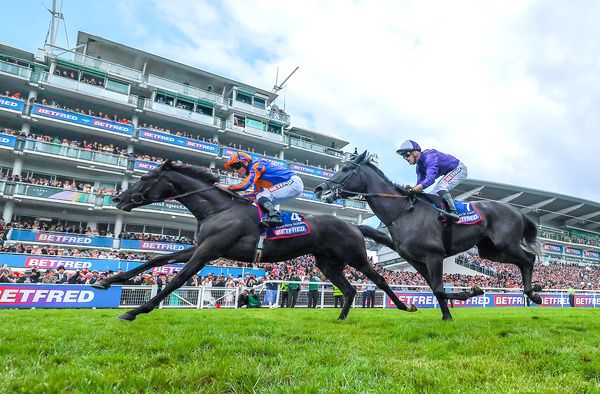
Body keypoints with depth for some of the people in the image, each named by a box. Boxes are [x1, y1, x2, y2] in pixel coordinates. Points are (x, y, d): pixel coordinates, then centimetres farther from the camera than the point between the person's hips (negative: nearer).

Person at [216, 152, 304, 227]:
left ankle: (274, 216, -27)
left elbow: (245, 185, -20)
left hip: (293, 181, -10)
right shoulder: (256, 175, 18)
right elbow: (257, 192, 21)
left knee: (262, 197, -17)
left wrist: (227, 187, -9)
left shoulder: (256, 165, -10)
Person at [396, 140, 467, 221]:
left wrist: (413, 190, -51)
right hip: (450, 172, 10)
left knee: (441, 189, -29)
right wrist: (410, 189, -23)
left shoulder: (430, 156, -30)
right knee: (434, 194, 9)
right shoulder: (419, 166, 1)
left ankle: (454, 212, -19)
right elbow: (420, 183, -3)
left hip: (459, 169, -10)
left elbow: (431, 178, -41)